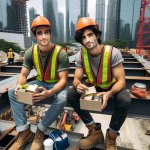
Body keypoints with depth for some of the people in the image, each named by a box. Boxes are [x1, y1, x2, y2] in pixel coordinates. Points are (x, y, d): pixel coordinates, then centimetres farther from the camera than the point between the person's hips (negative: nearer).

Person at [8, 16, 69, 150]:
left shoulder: (60, 53, -22)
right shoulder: (30, 52, -8)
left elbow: (63, 80, -22)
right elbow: (23, 75, -3)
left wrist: (49, 93, -41)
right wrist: (20, 85, -28)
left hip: (57, 85, -4)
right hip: (41, 83, 5)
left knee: (61, 100, -37)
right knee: (13, 93, -11)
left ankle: (39, 132, -12)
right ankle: (24, 132, -7)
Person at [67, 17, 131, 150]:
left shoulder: (113, 53, -25)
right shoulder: (80, 56, -15)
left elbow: (121, 80, -24)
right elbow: (76, 79, -12)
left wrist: (109, 94, -44)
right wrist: (78, 85, -38)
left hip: (112, 87, -2)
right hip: (93, 86, 3)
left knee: (125, 100, -34)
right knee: (71, 94, -20)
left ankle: (111, 137, -5)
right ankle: (95, 132, -4)